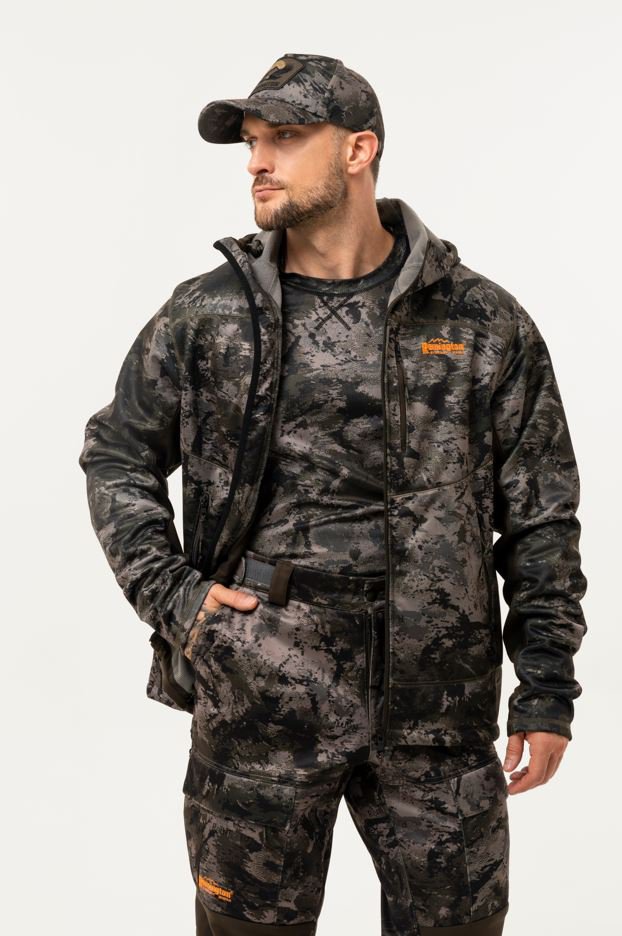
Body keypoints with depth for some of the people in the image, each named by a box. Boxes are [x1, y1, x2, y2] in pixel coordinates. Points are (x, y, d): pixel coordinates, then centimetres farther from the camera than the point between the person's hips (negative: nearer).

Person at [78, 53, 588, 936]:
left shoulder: (485, 323, 0)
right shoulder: (206, 315, 1)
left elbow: (540, 519, 3)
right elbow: (116, 455, 12)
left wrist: (547, 691, 0)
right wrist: (171, 594, -1)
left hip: (439, 713, 0)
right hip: (258, 702, 1)